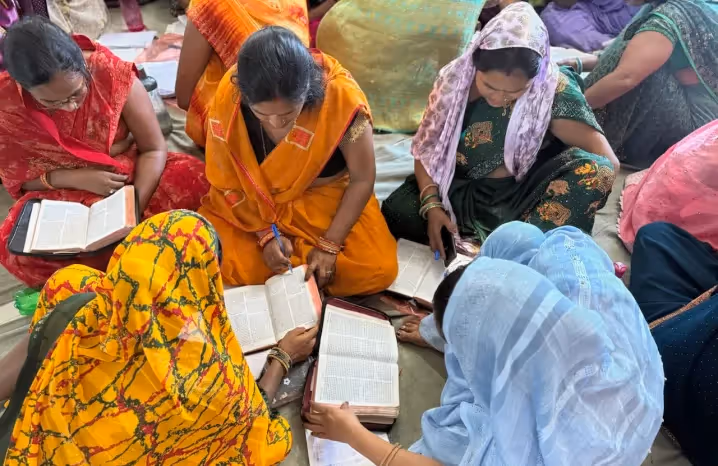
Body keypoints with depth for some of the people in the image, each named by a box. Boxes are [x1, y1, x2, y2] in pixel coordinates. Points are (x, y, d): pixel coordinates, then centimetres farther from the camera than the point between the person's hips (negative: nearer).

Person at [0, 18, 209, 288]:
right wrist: (77, 178, -23)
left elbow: (154, 149, -16)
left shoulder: (113, 74, -21)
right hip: (61, 193, 0)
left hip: (131, 176, 0)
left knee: (197, 178, -28)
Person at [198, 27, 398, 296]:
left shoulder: (342, 97, -30)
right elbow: (227, 178, -9)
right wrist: (265, 233, -18)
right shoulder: (228, 96, -24)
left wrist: (329, 245, -20)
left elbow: (362, 179, -17)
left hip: (327, 198, 0)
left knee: (378, 270, -20)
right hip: (253, 205, 1)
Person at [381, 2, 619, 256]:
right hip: (460, 189, 2)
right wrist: (431, 205, -21)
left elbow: (606, 161, -20)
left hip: (521, 195, -2)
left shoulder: (554, 88, -19)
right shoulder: (456, 78, -13)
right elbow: (427, 147, -7)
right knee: (396, 213, -23)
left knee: (593, 170, -29)